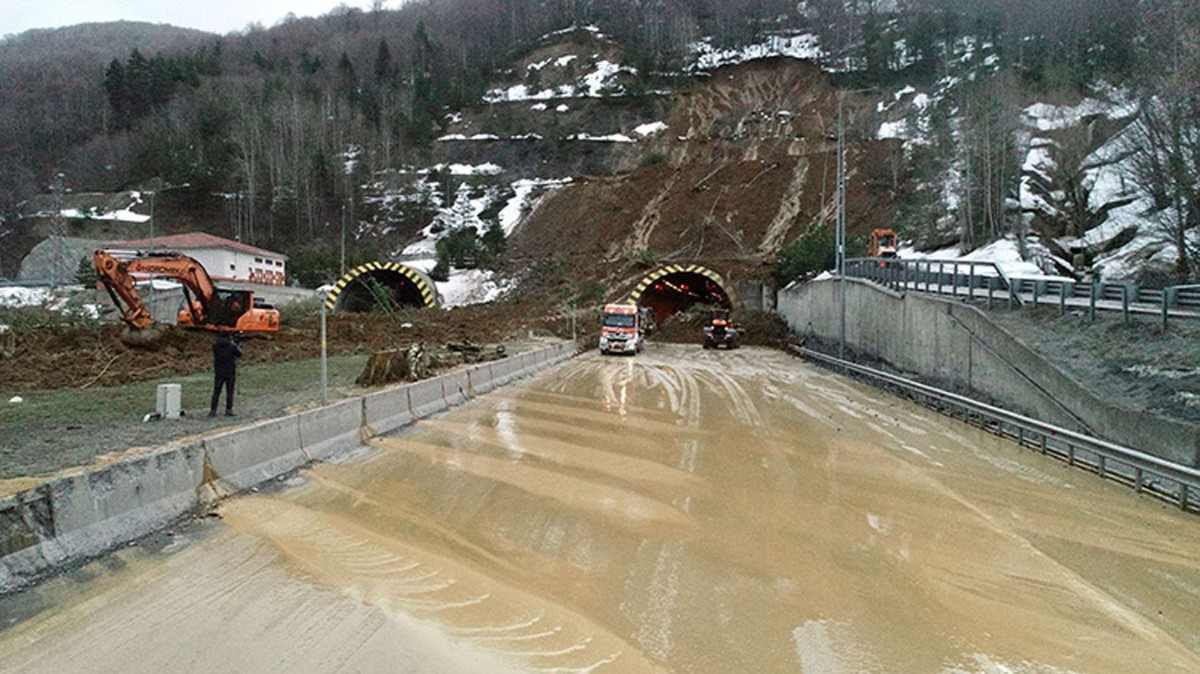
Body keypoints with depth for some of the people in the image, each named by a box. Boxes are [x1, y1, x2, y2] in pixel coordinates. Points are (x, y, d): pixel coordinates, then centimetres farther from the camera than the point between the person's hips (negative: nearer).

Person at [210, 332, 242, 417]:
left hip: (218, 373, 2)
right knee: (229, 392, 6)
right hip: (230, 372, -2)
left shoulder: (215, 346, -2)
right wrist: (236, 345, 19)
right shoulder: (232, 346, -9)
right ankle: (228, 410, 5)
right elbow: (239, 354, 6)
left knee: (216, 392, 7)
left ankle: (213, 411, 4)